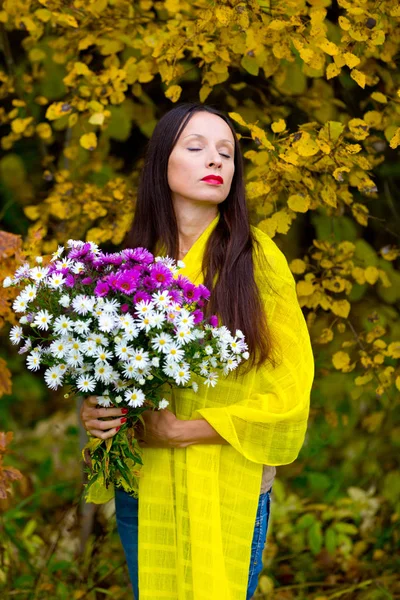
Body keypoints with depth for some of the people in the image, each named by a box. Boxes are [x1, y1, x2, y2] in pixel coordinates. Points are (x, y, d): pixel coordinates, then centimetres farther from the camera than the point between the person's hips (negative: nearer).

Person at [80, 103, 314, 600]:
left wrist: (184, 430, -13)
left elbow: (291, 387, -8)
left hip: (232, 487, -2)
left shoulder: (257, 257, -5)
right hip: (144, 487, 3)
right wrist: (93, 410, -9)